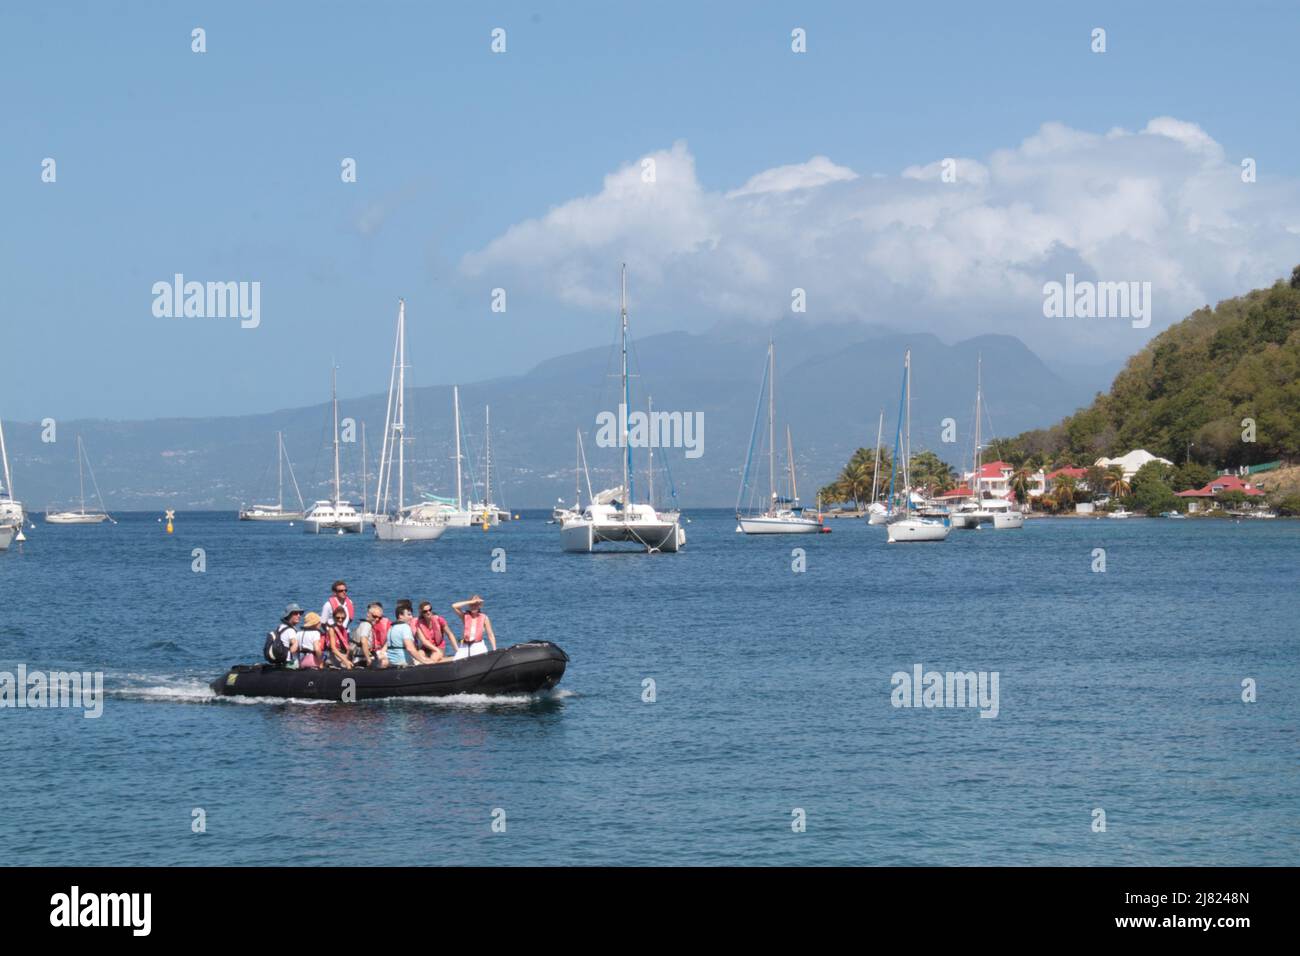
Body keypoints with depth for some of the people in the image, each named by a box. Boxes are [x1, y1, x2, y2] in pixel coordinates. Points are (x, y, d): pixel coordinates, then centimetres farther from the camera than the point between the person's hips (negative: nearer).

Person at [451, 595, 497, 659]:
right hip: (465, 647, 1)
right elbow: (454, 606, -13)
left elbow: (490, 635, 2)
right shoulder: (465, 616, 3)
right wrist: (471, 602, -13)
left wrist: (494, 650, -7)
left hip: (479, 647, -1)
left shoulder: (484, 618, 2)